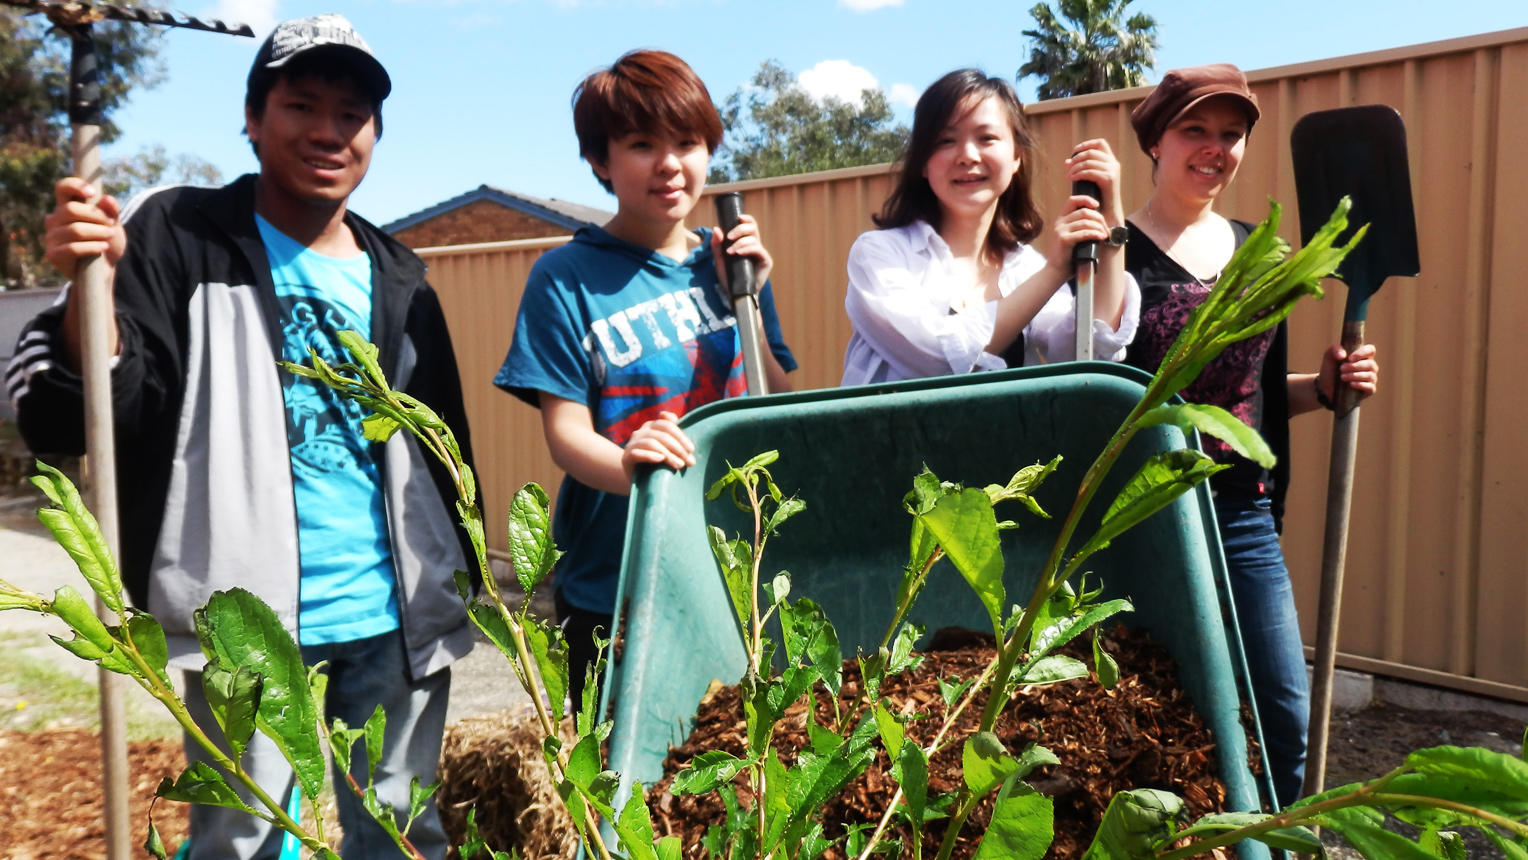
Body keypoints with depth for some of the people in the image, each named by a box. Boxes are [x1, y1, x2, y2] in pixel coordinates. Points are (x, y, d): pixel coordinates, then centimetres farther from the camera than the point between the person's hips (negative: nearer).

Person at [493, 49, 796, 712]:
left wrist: (748, 298, -6)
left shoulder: (727, 262, 8)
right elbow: (565, 431, -11)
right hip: (613, 592, -4)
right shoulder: (567, 277, -5)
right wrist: (627, 469, -32)